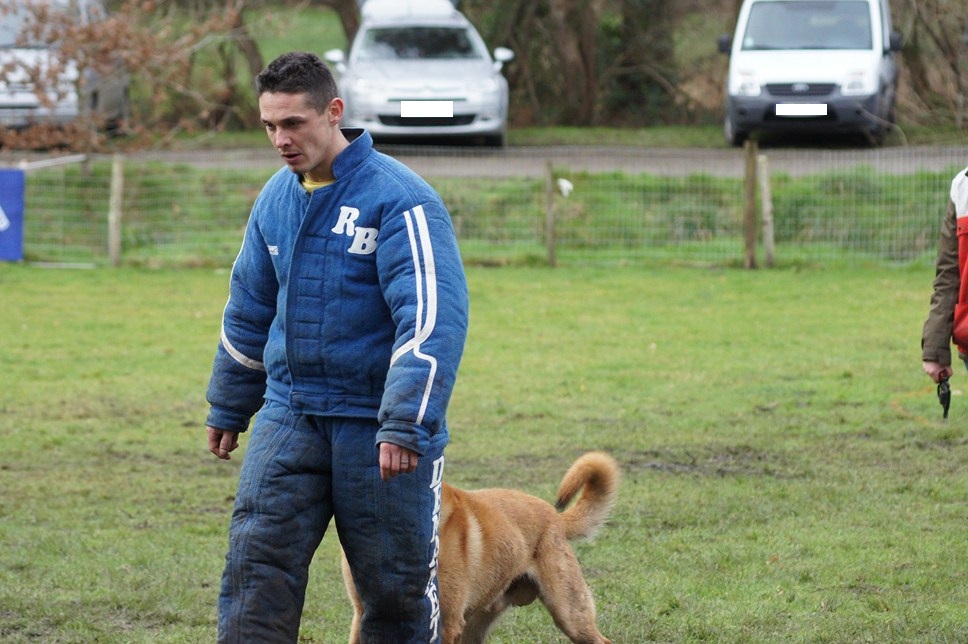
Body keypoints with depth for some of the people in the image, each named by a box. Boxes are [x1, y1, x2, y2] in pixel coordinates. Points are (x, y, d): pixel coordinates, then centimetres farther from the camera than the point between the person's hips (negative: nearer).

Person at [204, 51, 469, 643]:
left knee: (396, 585, 5)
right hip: (289, 412, 5)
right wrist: (228, 409, 26)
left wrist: (406, 427, -28)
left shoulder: (399, 199, -14)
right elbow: (249, 309, 21)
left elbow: (433, 320, -21)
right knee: (256, 566, -7)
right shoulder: (276, 199, 8)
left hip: (379, 423, -5)